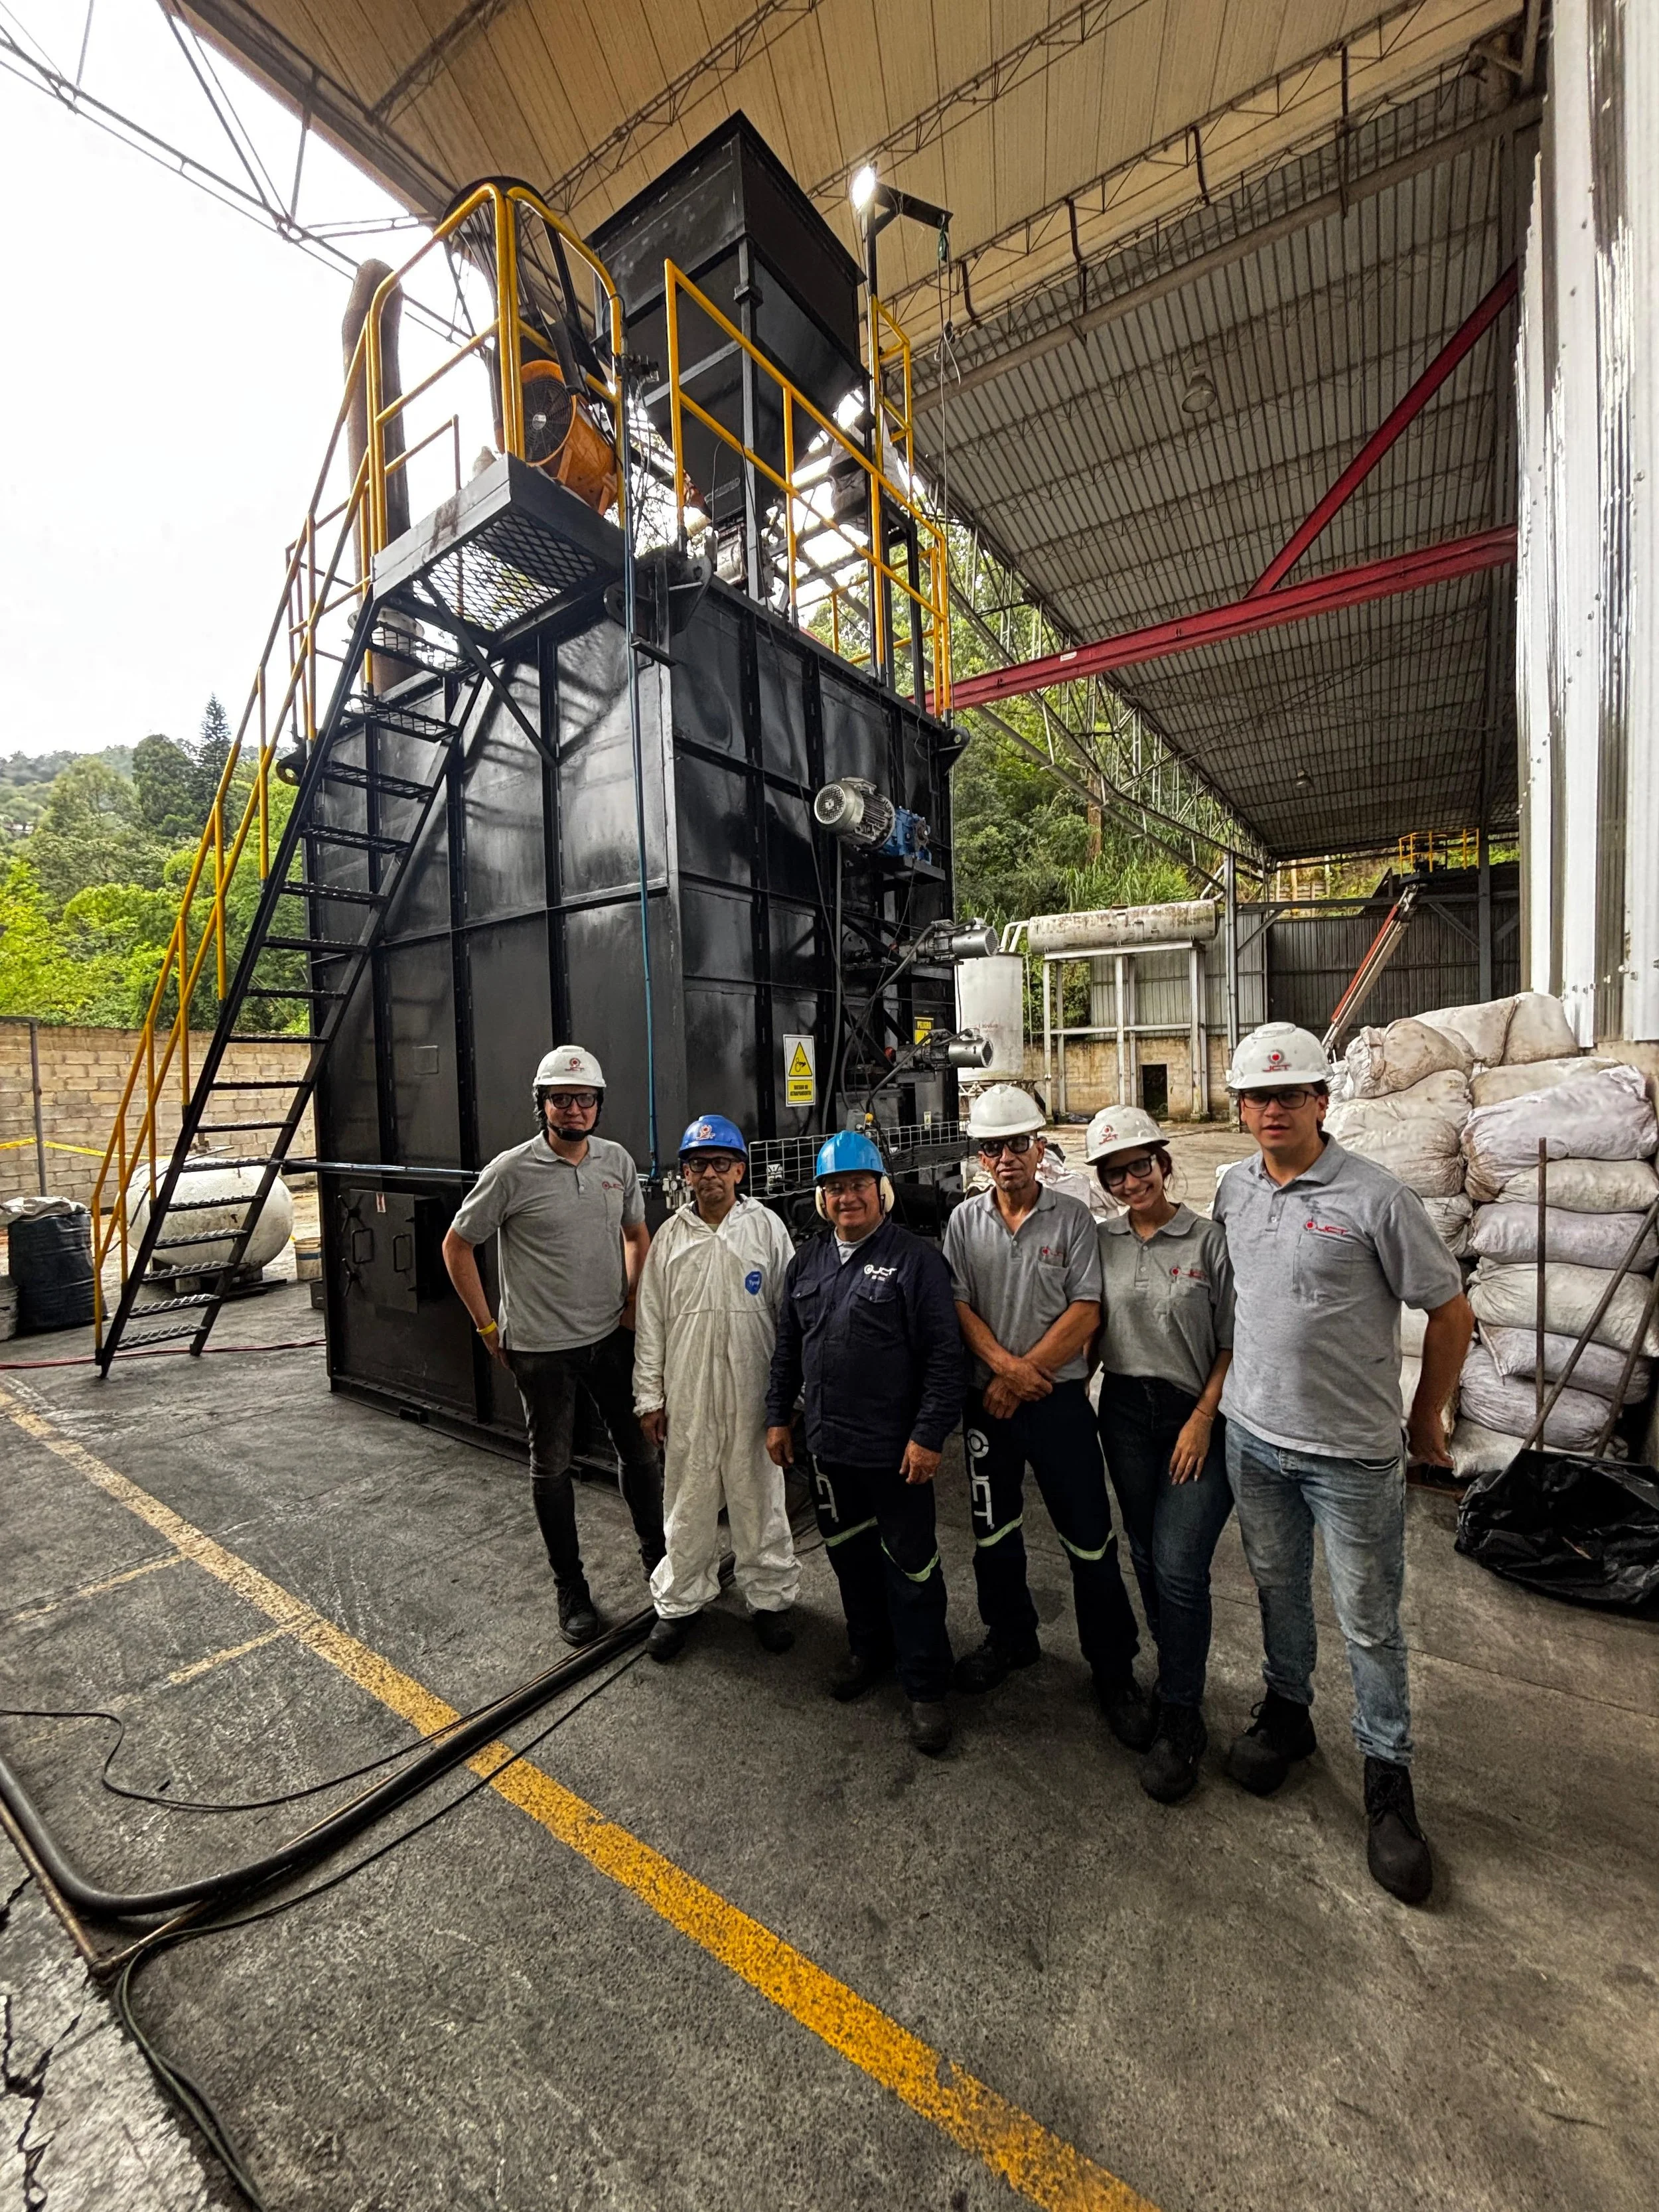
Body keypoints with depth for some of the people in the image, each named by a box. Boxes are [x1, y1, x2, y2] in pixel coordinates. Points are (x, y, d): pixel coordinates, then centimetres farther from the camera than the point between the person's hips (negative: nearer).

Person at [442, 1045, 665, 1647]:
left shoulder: (618, 1161, -1)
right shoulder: (511, 1171, -14)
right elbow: (456, 1247, -4)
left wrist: (633, 1301, 5)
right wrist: (488, 1327, -4)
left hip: (611, 1337, 4)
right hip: (541, 1347, -3)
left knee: (641, 1450, 15)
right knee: (551, 1467, 12)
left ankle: (657, 1554, 37)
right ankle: (570, 1586, 31)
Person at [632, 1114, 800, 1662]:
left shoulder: (767, 1228, -4)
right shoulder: (671, 1236, 1)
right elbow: (651, 1321, 5)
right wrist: (649, 1396, 5)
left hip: (752, 1394, -1)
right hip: (687, 1396, 2)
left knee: (759, 1497, 12)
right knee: (687, 1499, 14)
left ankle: (769, 1597, 32)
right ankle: (679, 1601, 34)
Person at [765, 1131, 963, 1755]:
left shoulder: (915, 1259, -12)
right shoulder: (808, 1260, 8)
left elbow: (944, 1356, -14)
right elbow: (787, 1345, 15)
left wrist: (929, 1435, -16)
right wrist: (778, 1415, 14)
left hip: (895, 1450, -6)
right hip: (828, 1445, 6)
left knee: (910, 1568, 7)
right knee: (849, 1555, 22)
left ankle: (925, 1687, 26)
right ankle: (869, 1650, 44)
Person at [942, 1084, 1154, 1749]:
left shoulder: (1072, 1217, -6)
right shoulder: (964, 1221, 2)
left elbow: (1086, 1312, -11)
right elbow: (958, 1305, -2)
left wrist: (1023, 1377, -13)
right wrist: (1005, 1366, -16)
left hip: (1058, 1398, -3)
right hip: (987, 1399, 3)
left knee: (1089, 1538, 5)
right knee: (993, 1530, 17)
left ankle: (1114, 1669, 25)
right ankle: (1011, 1637, 40)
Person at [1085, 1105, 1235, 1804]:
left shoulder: (1209, 1240, -10)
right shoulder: (1103, 1241, 1)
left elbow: (1232, 1345, -7)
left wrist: (1202, 1419, -11)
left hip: (1198, 1415, -4)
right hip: (1126, 1412, 4)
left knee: (1179, 1567, -5)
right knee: (1146, 1555, 16)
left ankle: (1181, 1719, 14)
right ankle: (1177, 1670, 39)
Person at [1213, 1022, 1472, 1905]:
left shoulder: (1375, 1197, -17)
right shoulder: (1232, 1188, 0)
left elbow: (1452, 1313, -8)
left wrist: (1426, 1416, 1)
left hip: (1352, 1451, -4)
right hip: (1253, 1436, 5)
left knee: (1369, 1623, 11)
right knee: (1277, 1590, 22)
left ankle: (1388, 1780, 32)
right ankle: (1286, 1712, 44)